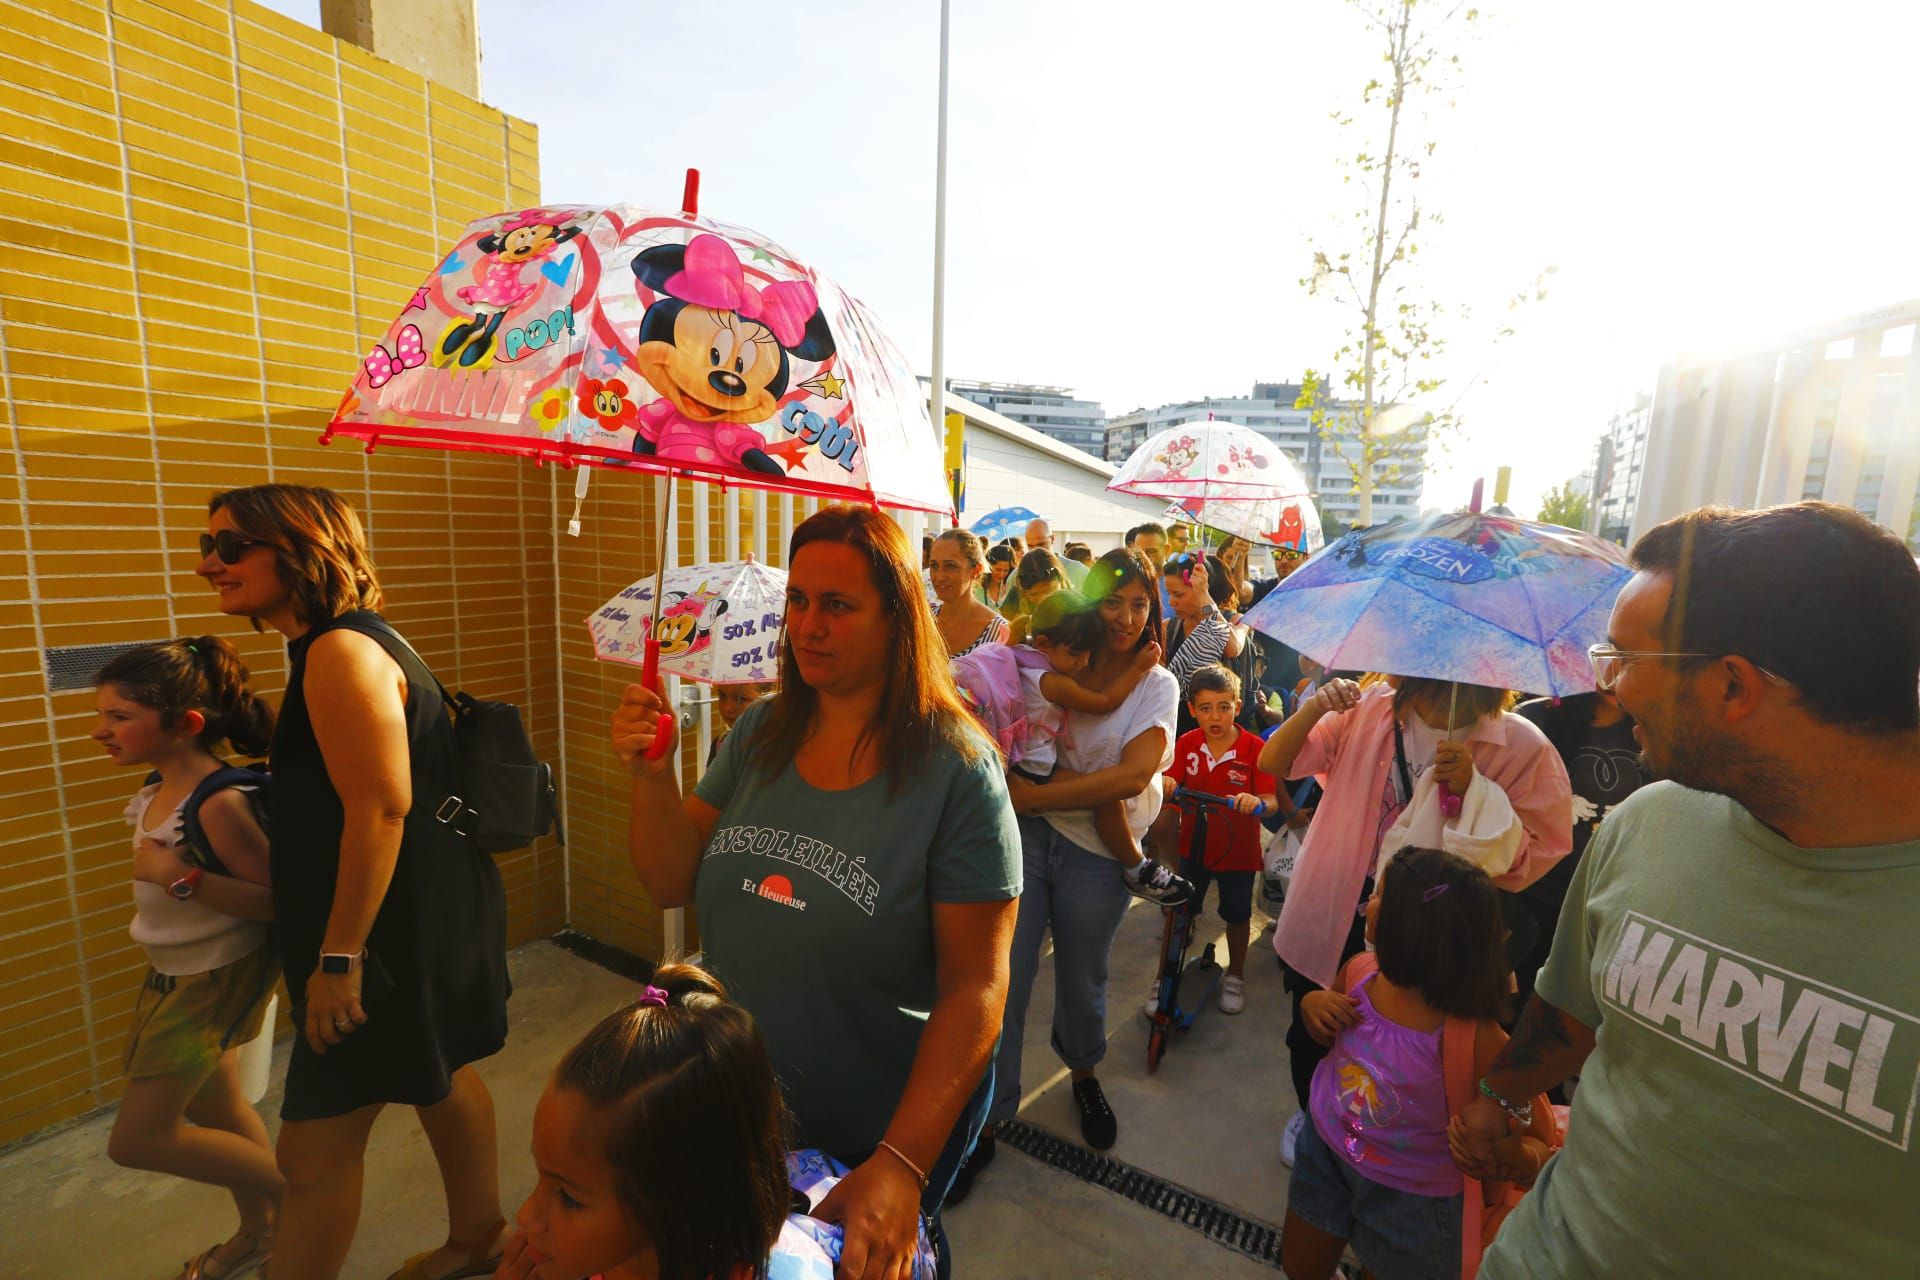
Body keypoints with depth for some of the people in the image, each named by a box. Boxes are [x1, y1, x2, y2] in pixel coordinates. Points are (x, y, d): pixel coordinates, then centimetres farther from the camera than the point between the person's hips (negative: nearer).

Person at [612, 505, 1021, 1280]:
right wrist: (652, 778, -19)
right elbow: (673, 887, -3)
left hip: (887, 1127, -4)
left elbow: (976, 987, -20)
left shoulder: (957, 769, -22)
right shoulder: (759, 734, -7)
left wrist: (901, 1163, -23)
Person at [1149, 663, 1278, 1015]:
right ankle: (1165, 978, 28)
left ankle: (1235, 976, 41)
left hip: (1238, 849, -1)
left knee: (1237, 915, 17)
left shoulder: (1255, 748, -17)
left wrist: (1256, 802, -42)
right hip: (1193, 845, 2)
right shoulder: (1186, 743, -9)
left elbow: (1271, 801, -21)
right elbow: (1171, 782, -8)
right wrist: (1163, 784, -31)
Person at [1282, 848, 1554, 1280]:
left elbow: (1539, 1142, -18)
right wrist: (1312, 1005, -17)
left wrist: (1514, 1155, -39)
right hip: (1325, 1148, 5)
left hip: (1408, 1196, -5)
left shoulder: (1471, 1039, -32)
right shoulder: (1359, 973, -17)